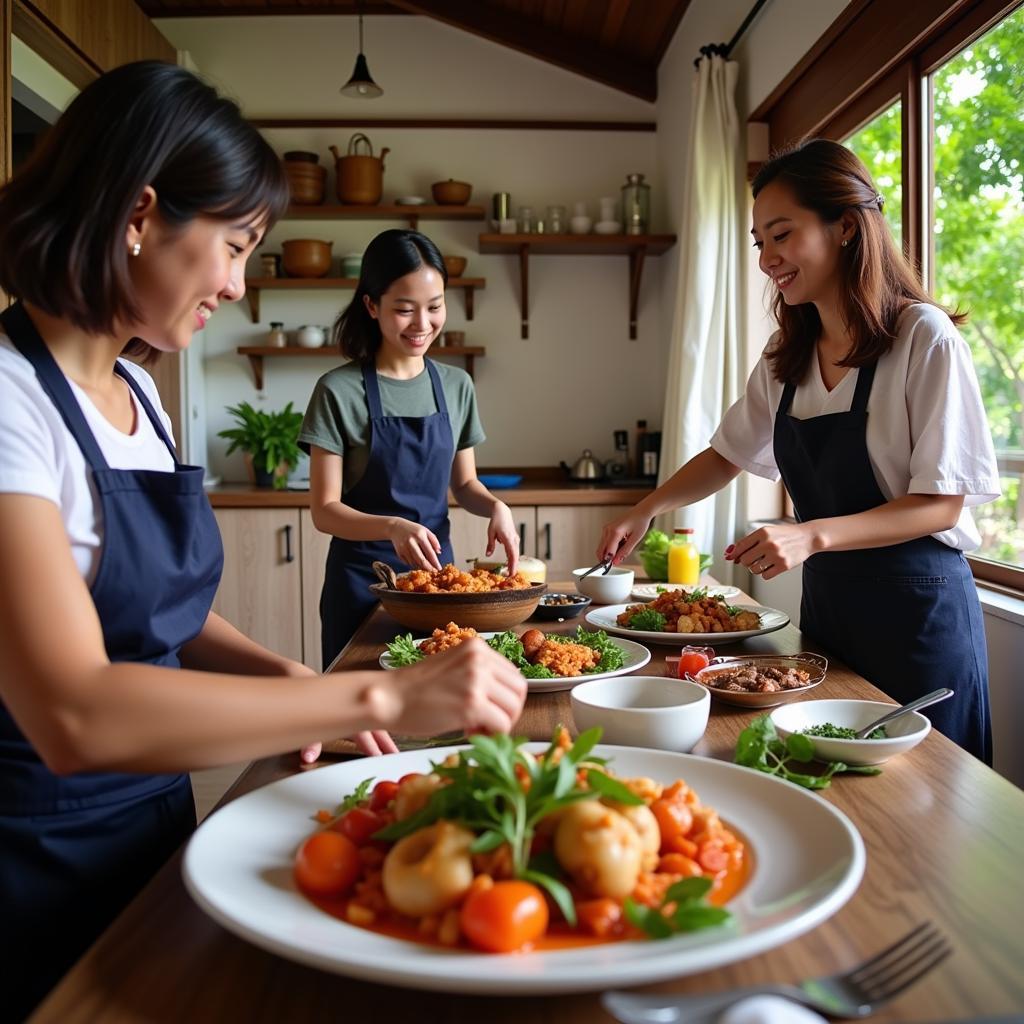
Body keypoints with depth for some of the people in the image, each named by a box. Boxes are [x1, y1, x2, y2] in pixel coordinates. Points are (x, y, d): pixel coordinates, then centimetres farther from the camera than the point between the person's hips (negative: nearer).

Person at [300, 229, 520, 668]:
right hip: (362, 578, -4)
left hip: (436, 568, 4)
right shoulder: (339, 391, -11)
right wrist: (393, 527, -29)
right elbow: (325, 511, -12)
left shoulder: (457, 386, 3)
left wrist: (495, 506, -9)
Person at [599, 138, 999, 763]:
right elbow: (729, 454, 15)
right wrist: (646, 511, 0)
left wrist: (812, 535, -26)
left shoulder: (923, 337, -13)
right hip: (826, 602, 6)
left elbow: (942, 502, -15)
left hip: (916, 610, -5)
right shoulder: (786, 358, 6)